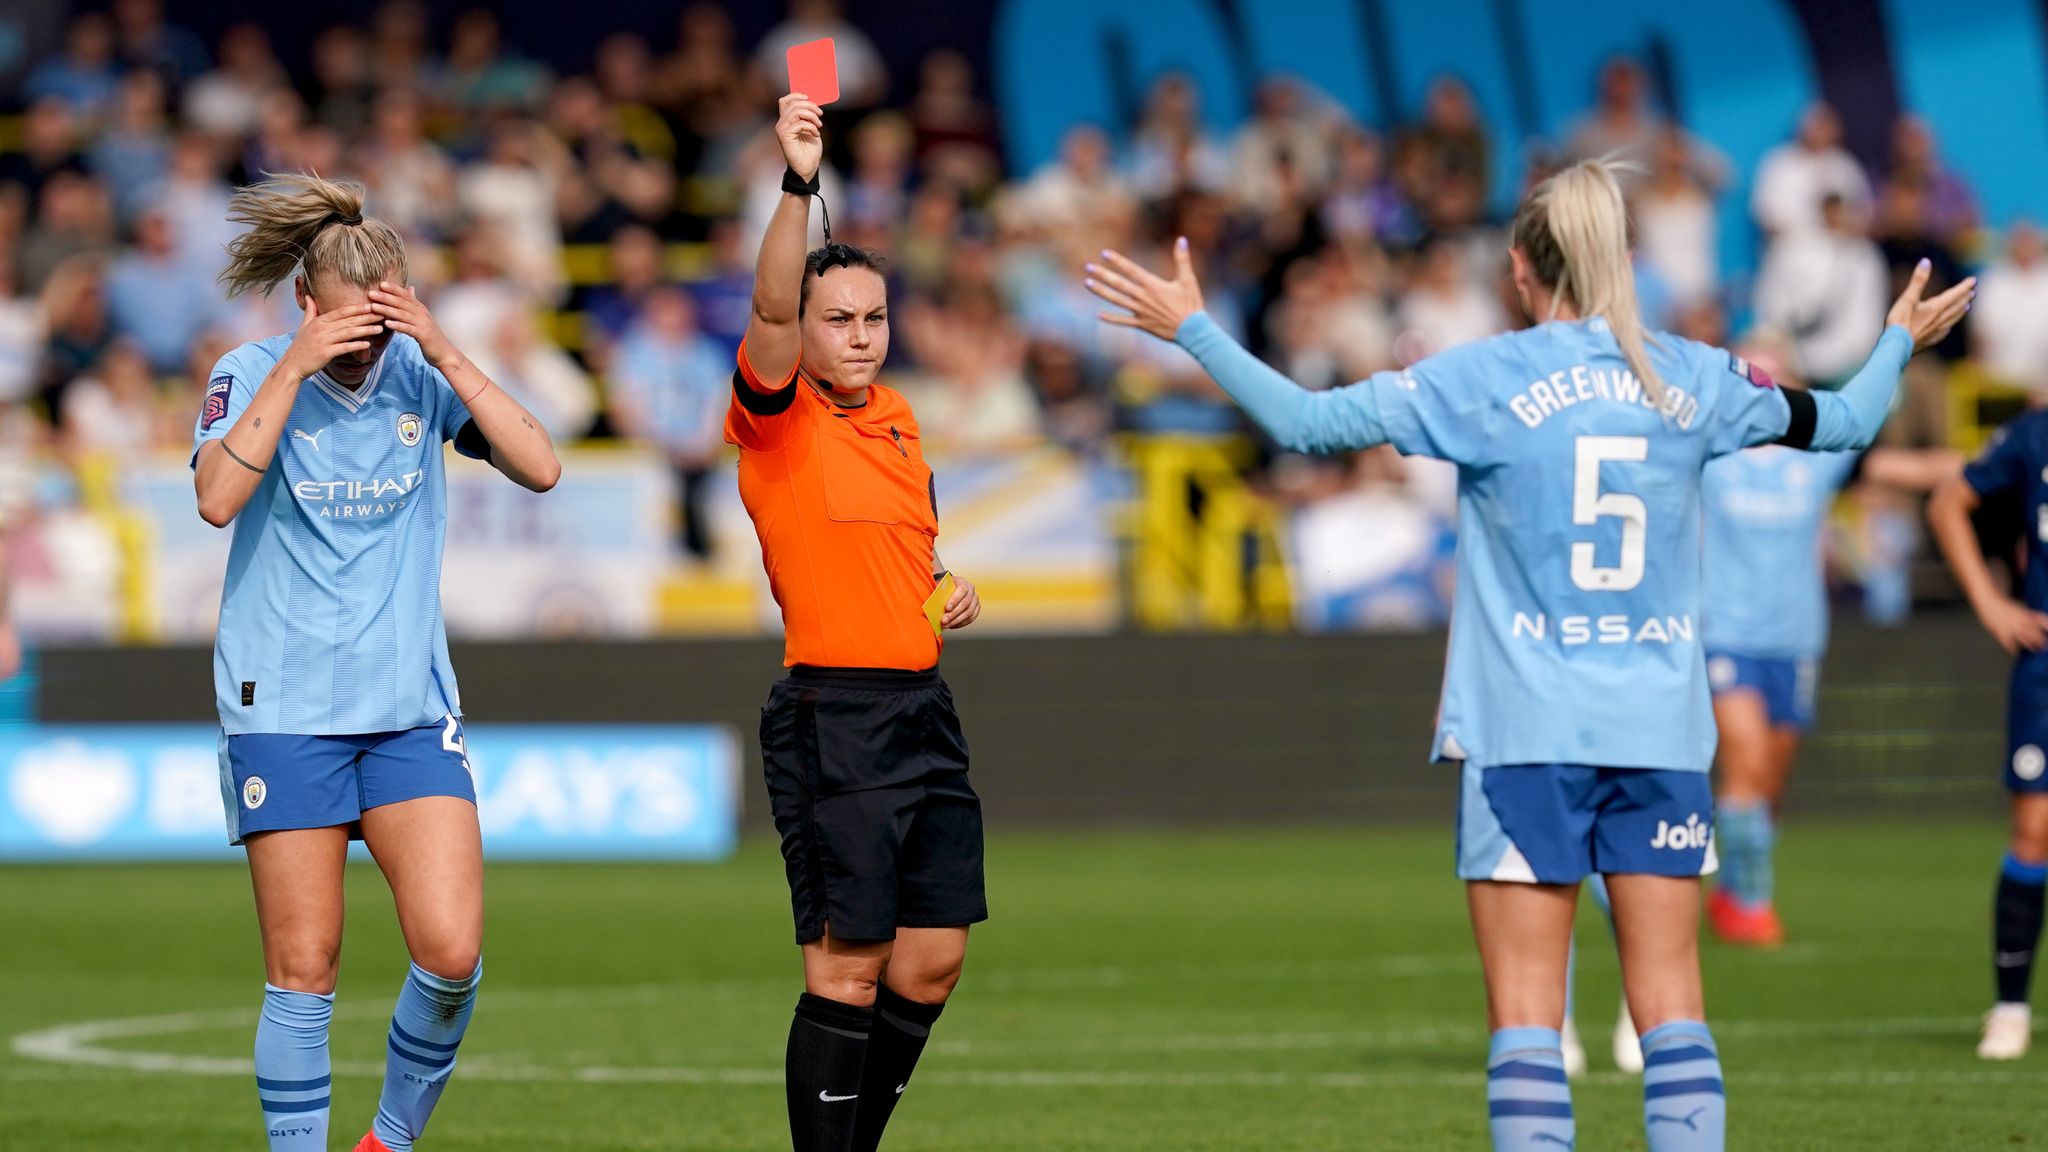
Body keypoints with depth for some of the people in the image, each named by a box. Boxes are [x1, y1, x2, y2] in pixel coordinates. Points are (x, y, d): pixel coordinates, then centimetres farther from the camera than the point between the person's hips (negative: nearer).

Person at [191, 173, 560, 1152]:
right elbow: (218, 497, -22)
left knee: (451, 954, -8)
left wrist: (446, 355, -18)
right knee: (303, 971, -4)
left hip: (410, 706, 2)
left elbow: (539, 468, -10)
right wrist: (296, 367, -24)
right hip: (281, 709, -2)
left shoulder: (420, 374, 2)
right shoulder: (251, 373, -5)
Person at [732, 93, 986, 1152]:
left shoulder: (897, 418, 16)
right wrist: (797, 188, -37)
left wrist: (949, 590, 10)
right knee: (847, 969, -8)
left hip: (923, 707, 7)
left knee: (933, 960, 8)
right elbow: (771, 309, -25)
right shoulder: (777, 418, -5)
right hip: (833, 716, -7)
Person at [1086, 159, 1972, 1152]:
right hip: (1661, 734, 3)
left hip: (1525, 737, -3)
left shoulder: (1484, 380, -5)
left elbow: (1310, 422, -9)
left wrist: (1190, 328, 1)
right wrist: (1900, 342, 40)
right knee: (1672, 1006, 5)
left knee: (1526, 1011, -2)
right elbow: (1842, 422, 20)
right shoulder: (1693, 381, 5)